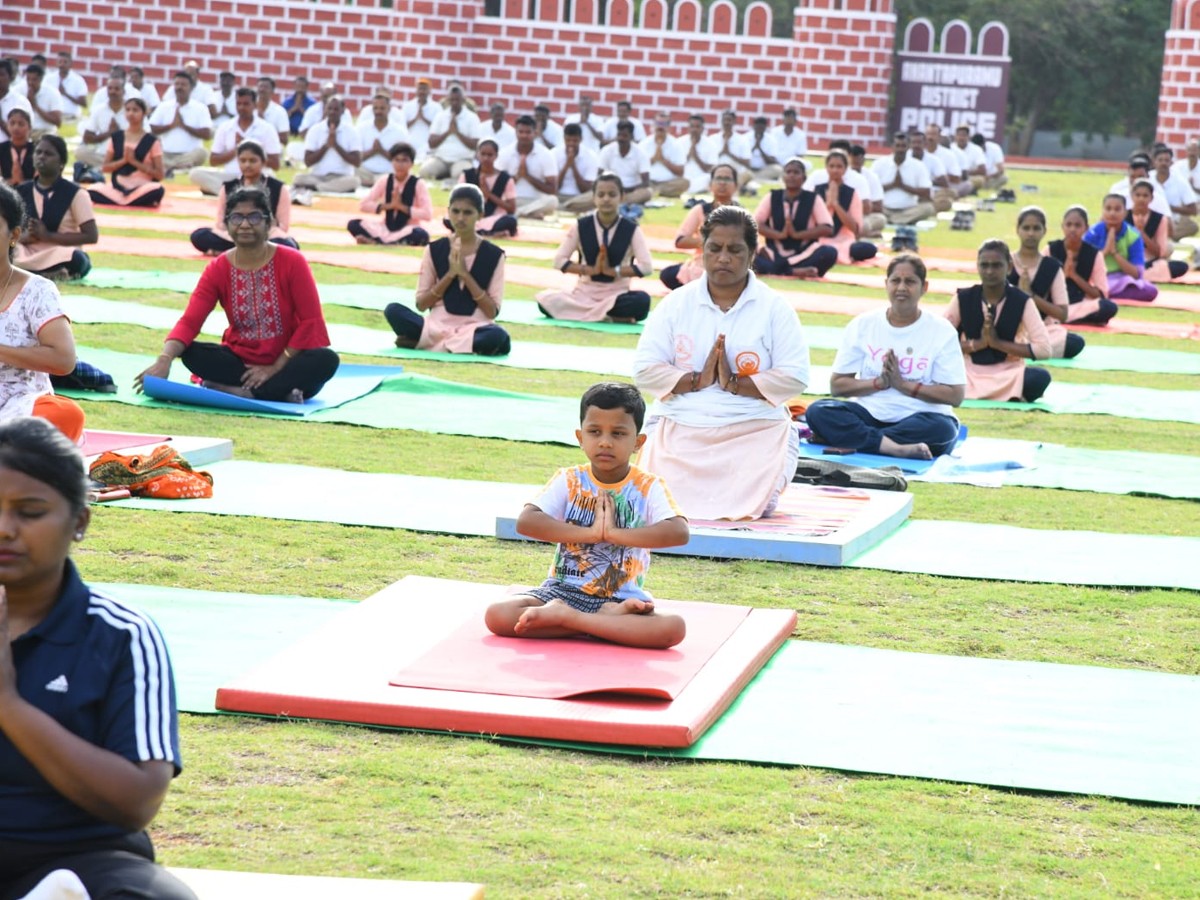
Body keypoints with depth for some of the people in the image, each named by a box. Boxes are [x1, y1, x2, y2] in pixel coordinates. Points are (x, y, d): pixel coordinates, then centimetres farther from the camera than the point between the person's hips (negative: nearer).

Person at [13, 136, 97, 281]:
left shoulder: (75, 193, -2)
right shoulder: (21, 192, 9)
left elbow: (91, 236, -9)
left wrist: (47, 235, -16)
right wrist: (24, 237, -15)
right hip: (27, 257, 2)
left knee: (76, 260, -38)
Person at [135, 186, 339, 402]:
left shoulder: (291, 262, -9)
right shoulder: (218, 269, -3)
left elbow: (310, 321, -11)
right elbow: (189, 321, -13)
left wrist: (276, 367, -16)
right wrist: (164, 360, -32)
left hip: (286, 361, -2)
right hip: (240, 360, 2)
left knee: (326, 359, -33)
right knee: (191, 353, -25)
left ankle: (231, 390, -35)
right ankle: (280, 390, -31)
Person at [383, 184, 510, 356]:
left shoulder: (493, 255, 1)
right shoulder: (435, 250, 5)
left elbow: (492, 312, -4)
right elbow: (421, 304, 3)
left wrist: (465, 274, -12)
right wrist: (450, 274, -9)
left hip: (474, 327, -1)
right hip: (438, 324, 1)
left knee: (498, 336, -38)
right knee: (393, 310, -26)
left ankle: (421, 341, -24)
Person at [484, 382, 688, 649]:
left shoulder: (648, 487, -1)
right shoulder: (569, 481, 2)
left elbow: (679, 532, -19)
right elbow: (526, 522, -14)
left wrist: (614, 533, -23)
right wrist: (590, 533, -20)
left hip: (622, 598, -1)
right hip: (563, 591, 1)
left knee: (674, 628, -30)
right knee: (497, 616, -25)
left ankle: (565, 617, -23)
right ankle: (606, 620, -20)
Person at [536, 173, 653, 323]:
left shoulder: (631, 229, -1)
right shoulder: (581, 226, 2)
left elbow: (646, 266, -9)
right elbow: (559, 260, 0)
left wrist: (614, 271, -15)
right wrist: (590, 270, -12)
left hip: (617, 294, -1)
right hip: (584, 292, 1)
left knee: (642, 301, -35)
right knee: (544, 300, -28)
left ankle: (584, 312, -25)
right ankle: (611, 316, -28)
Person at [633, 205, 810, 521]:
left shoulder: (774, 307, 3)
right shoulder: (677, 303, 7)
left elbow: (794, 377, -6)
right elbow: (645, 369, 0)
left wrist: (734, 383, -15)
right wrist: (697, 381, -14)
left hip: (756, 431, -1)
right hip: (680, 427, 1)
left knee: (748, 503, -25)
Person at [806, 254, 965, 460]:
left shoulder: (941, 331, 1)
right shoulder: (862, 325, 6)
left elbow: (955, 395, -7)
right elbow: (837, 385, 3)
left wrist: (902, 383, -13)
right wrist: (879, 383, -12)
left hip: (919, 419, -2)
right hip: (869, 414, 2)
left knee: (942, 428, -36)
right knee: (818, 412, -26)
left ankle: (853, 439, -31)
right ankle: (895, 447, -39)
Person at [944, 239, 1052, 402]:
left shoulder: (1021, 301, -5)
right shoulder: (963, 298, -1)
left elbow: (1043, 348, -11)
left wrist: (998, 343, -15)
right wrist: (977, 344, -13)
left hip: (1008, 374, -2)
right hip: (969, 373, 2)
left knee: (1040, 377, -34)